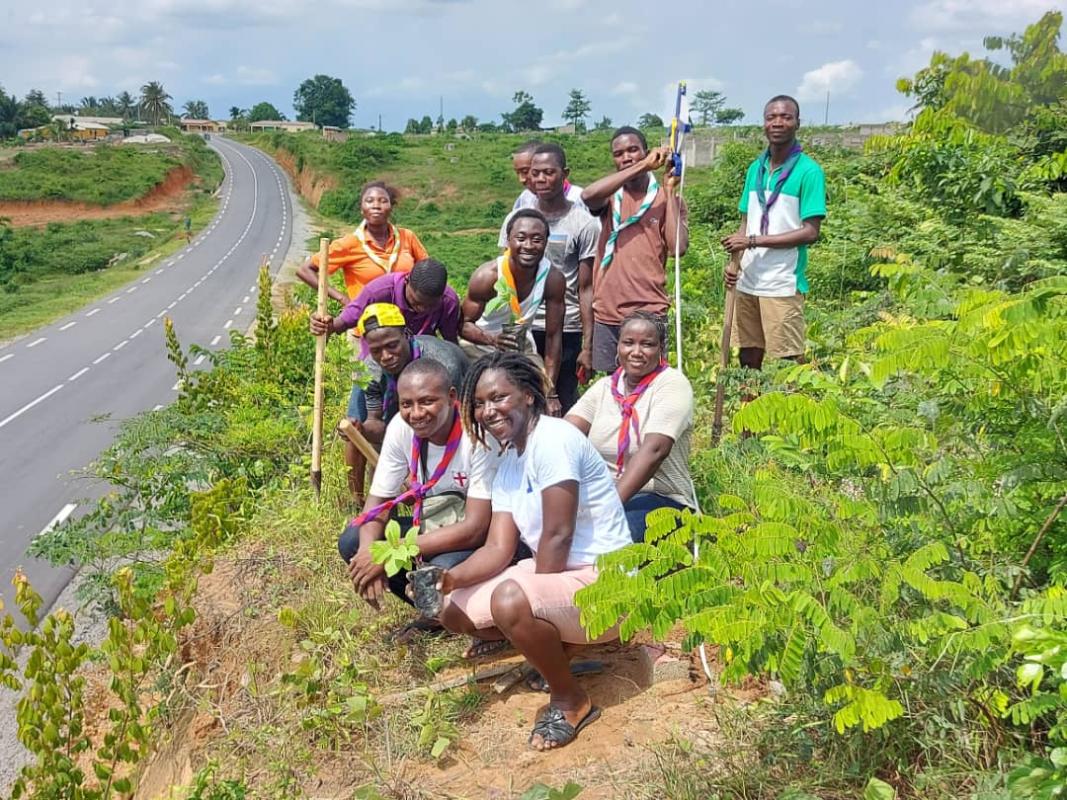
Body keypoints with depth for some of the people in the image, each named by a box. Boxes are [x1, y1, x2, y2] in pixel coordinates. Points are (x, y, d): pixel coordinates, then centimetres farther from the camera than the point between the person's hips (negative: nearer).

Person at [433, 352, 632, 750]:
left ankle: (572, 702, -10)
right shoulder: (507, 465, 9)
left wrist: (533, 600, -13)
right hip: (552, 574, 10)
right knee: (454, 610, 5)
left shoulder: (553, 438, -19)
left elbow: (558, 536, -22)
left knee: (511, 601, -36)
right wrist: (451, 578, -17)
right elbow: (498, 549, 1)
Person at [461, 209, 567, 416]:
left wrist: (550, 393, -15)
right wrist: (492, 339, -43)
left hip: (522, 349, 3)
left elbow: (553, 337, -14)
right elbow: (464, 324, -21)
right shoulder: (487, 276, -29)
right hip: (480, 349, -2)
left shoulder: (553, 279, -21)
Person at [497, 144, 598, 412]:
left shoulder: (583, 223, -2)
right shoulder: (516, 220, 6)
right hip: (523, 327, 2)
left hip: (567, 330, -2)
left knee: (565, 406, 3)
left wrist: (587, 345, -5)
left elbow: (585, 288, -1)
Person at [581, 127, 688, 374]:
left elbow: (678, 247, -11)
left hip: (649, 314, -2)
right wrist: (643, 166, -20)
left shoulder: (668, 199, 6)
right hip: (605, 315, 2)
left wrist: (669, 190, -6)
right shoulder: (610, 196, 8)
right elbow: (588, 195, -18)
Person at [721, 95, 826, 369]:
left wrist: (754, 241, -15)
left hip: (783, 285, -6)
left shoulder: (808, 171, -7)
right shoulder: (755, 168, 12)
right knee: (748, 360, 11)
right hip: (747, 282, 6)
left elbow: (810, 233, -11)